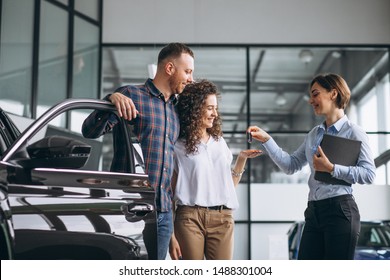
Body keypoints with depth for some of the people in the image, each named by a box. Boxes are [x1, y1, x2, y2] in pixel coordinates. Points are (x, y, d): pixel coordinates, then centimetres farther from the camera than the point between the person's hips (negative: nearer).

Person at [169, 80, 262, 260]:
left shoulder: (219, 142, 19)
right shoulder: (178, 147, 4)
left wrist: (242, 159, 7)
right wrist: (171, 236, -7)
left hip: (222, 219, 4)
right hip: (190, 216, -3)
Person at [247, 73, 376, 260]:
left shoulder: (353, 132, -4)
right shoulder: (314, 135, 16)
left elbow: (369, 174, -12)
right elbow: (290, 165, 13)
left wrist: (331, 169, -18)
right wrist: (266, 140, 6)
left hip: (340, 210, -7)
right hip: (314, 211, 7)